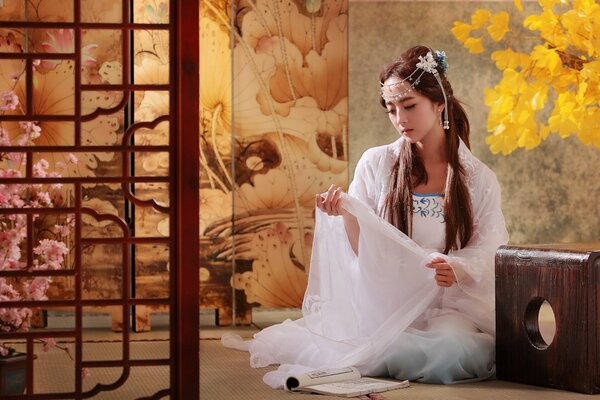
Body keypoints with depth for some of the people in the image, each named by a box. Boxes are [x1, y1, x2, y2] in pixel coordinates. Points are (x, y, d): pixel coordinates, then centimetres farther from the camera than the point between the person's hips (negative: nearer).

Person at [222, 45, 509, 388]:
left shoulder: (480, 180, 5)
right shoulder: (376, 164, 5)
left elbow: (488, 254, 1)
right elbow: (363, 252, 4)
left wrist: (458, 269, -22)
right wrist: (348, 215, -17)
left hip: (448, 306, 0)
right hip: (383, 304, 0)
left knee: (452, 351, -33)